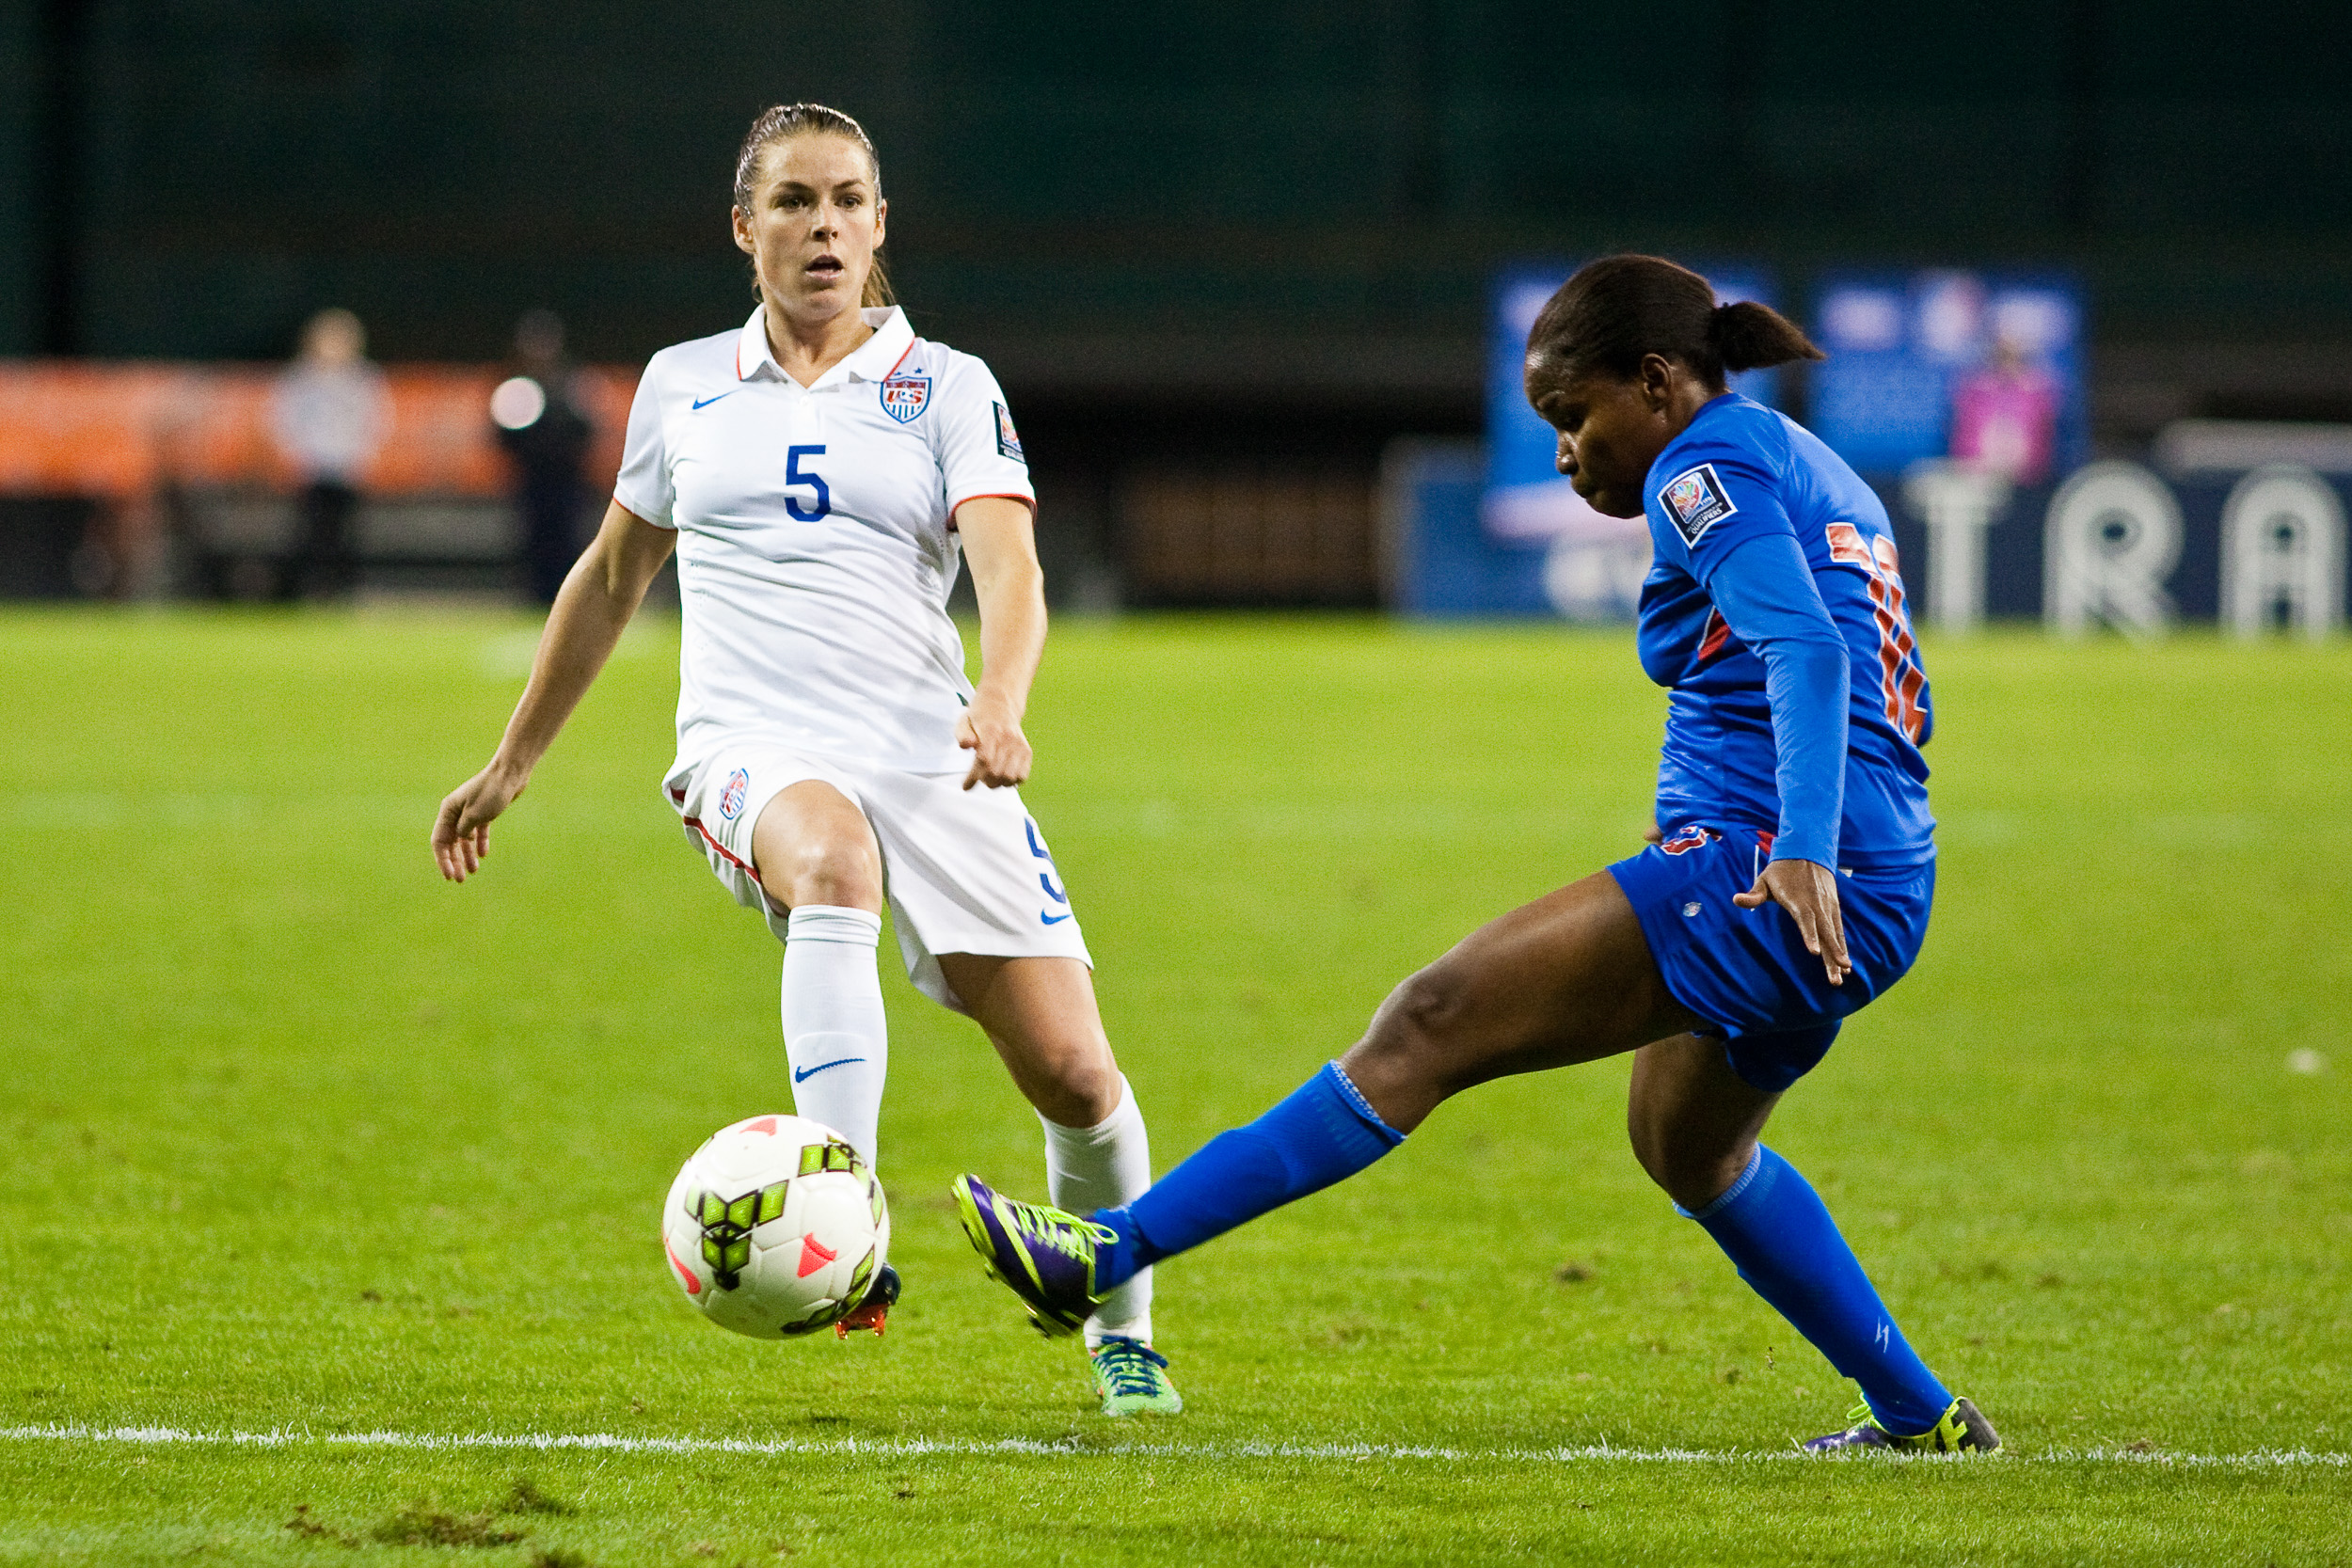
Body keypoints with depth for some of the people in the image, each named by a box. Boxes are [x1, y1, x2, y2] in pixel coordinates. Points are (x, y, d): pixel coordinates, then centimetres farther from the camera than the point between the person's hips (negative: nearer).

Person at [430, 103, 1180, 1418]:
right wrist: (512, 764, 30)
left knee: (1073, 1074, -7)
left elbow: (1010, 570, -8)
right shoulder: (684, 386, 14)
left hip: (931, 755, 1)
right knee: (835, 862, -39)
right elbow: (613, 576, 27)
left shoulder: (948, 388, 8)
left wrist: (1000, 703, -29)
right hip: (754, 753, -1)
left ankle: (1124, 1339, 22)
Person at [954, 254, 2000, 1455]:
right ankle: (1920, 1415, 36)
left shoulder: (1705, 468, -6)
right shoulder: (1819, 477, 23)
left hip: (1759, 872, -10)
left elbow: (1805, 646, -21)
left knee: (1431, 1024, -14)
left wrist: (1799, 852, -31)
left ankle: (1114, 1250, -21)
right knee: (1687, 1147, 32)